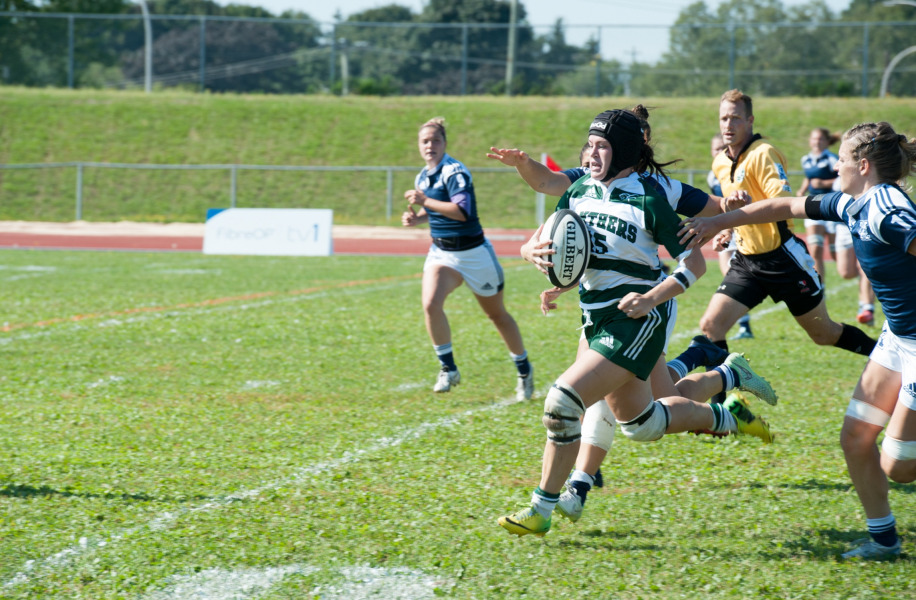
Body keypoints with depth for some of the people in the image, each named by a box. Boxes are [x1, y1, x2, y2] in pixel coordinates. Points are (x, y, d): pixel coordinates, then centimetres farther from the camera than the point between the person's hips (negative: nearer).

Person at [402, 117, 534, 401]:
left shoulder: (455, 172, -18)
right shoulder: (423, 177, 6)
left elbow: (462, 211, -31)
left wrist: (425, 201, -29)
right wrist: (416, 217, 3)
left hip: (474, 254, -6)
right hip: (441, 253, 6)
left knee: (497, 315, 9)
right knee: (430, 305, -21)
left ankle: (524, 370, 29)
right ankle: (448, 369, -7)